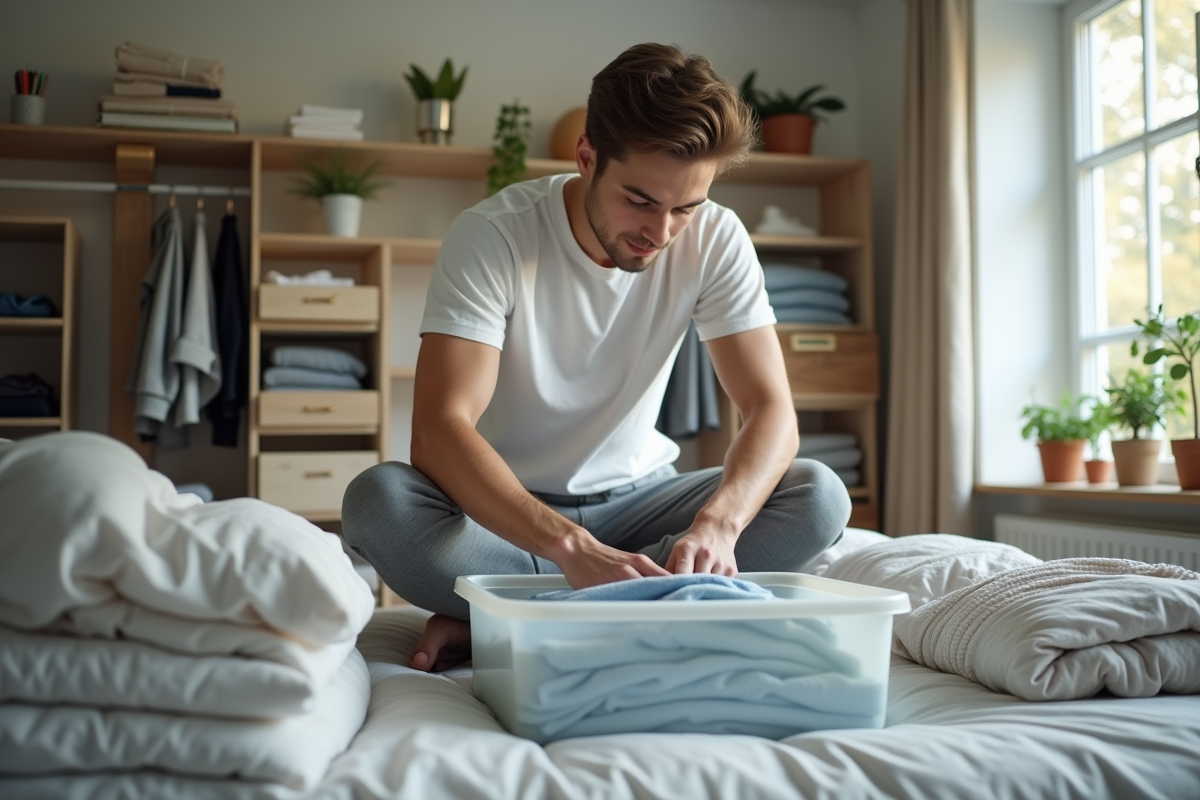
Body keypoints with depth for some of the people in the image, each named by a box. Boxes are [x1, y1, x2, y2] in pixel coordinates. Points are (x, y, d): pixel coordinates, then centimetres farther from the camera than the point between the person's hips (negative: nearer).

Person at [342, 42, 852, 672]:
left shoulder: (716, 240, -11)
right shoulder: (490, 236, -21)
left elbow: (772, 411, -16)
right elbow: (438, 430, -31)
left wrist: (717, 523, -37)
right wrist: (573, 548, -46)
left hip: (633, 497, 3)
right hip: (507, 508, -3)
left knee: (818, 497, -22)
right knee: (377, 501, -33)